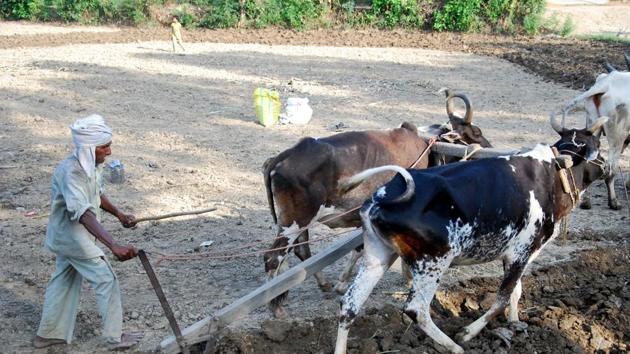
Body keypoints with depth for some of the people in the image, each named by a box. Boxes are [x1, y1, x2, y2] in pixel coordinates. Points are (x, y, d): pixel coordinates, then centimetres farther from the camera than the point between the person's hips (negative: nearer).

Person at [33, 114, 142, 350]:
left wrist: (118, 214, 12)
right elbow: (83, 214, -44)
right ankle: (115, 337, 11)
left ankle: (48, 335, 32)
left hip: (65, 236, 9)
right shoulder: (71, 172, -32)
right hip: (73, 236, -9)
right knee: (106, 280, -1)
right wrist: (114, 246, -52)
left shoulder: (90, 165, -3)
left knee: (64, 282, 19)